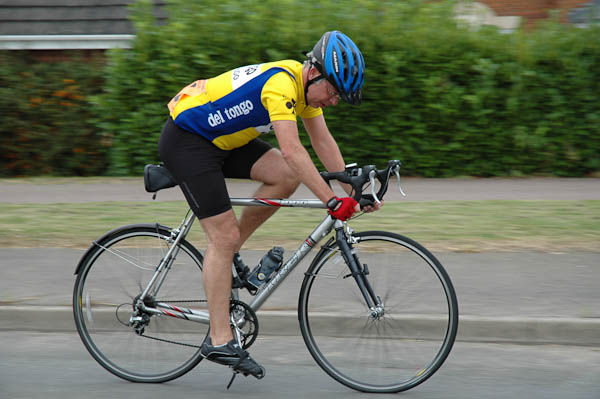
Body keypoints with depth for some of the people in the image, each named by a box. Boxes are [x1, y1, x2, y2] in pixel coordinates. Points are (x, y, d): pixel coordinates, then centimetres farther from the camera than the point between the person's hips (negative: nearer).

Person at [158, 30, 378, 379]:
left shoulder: (307, 84, 1)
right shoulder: (280, 84, -28)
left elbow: (324, 143, 7)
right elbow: (291, 151, -36)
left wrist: (354, 191, 1)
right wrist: (333, 202, -37)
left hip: (221, 140, 9)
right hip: (185, 140, -9)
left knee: (287, 177, -6)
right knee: (225, 235, -11)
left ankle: (227, 252, 7)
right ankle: (220, 341, -7)